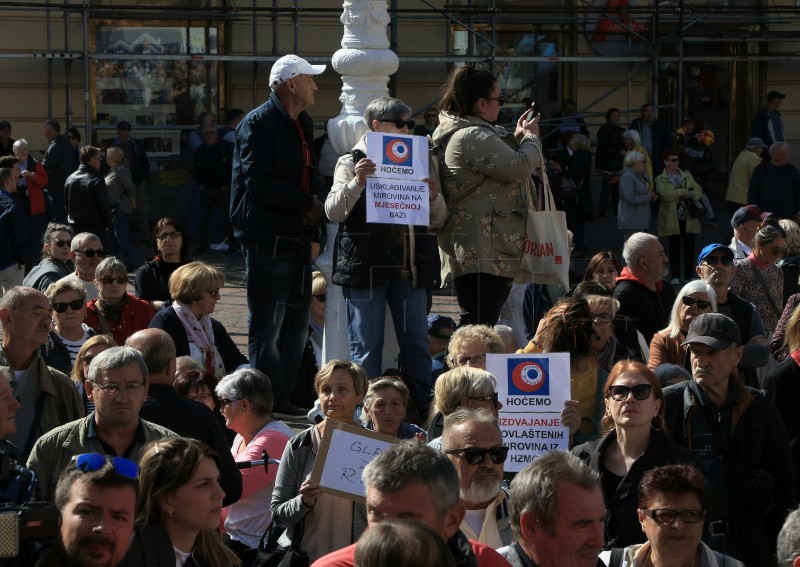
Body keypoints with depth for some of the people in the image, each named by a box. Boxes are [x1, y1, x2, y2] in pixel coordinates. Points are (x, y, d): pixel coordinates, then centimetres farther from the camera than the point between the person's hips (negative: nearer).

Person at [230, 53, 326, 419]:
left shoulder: (304, 124, 18)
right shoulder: (259, 124, -10)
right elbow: (259, 183, -20)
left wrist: (312, 211, 7)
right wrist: (308, 204, -13)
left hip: (297, 236, 9)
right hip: (268, 238, -9)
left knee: (295, 324, 12)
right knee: (267, 328, -4)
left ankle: (283, 399, 20)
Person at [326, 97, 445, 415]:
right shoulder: (352, 162, 2)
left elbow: (436, 222, 17)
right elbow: (333, 212, -8)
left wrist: (433, 199, -4)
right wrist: (356, 182, -23)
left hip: (409, 266, 4)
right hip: (364, 266, -4)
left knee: (417, 344, 5)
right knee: (366, 348, -1)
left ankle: (424, 412, 11)